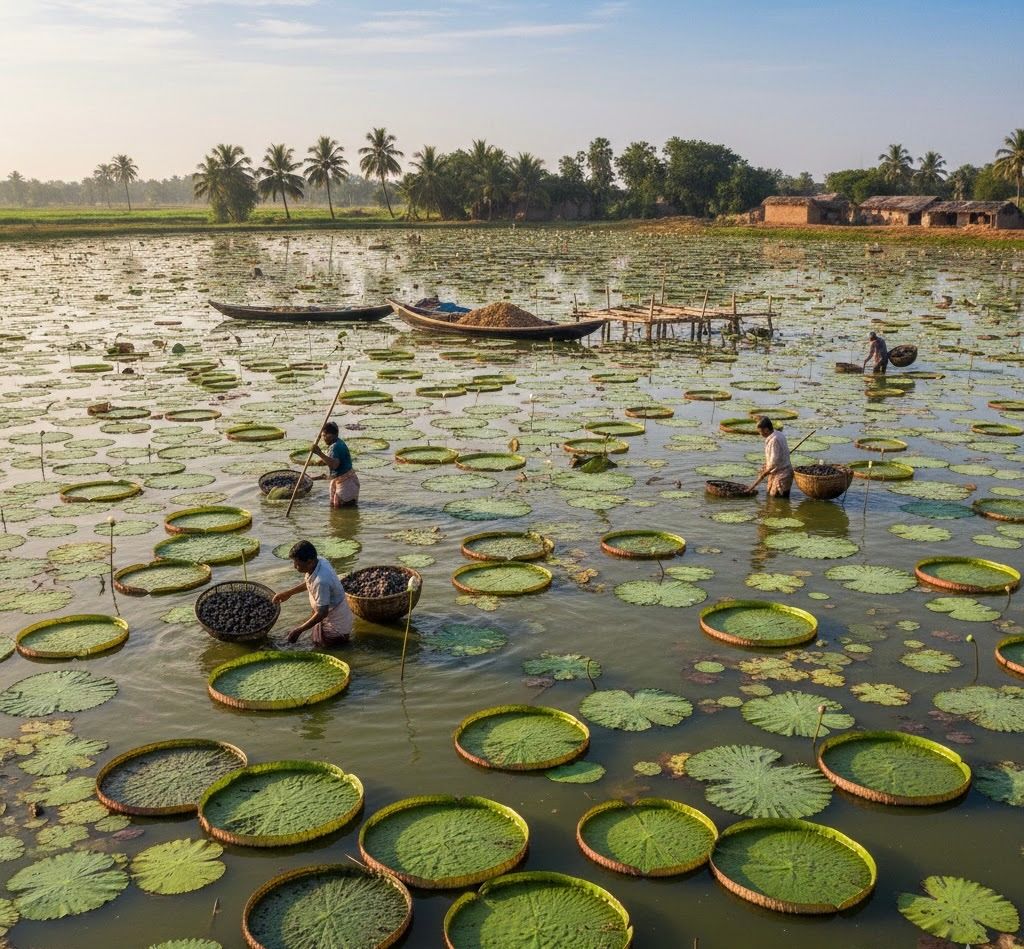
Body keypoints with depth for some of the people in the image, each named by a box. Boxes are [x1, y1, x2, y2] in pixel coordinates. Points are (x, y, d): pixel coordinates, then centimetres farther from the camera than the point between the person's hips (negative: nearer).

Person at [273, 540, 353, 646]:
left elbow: (322, 613, -29)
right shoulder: (319, 561, -11)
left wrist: (299, 631, -22)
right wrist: (289, 593, 9)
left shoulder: (321, 581, -36)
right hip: (330, 616, 8)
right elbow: (308, 583, 13)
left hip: (336, 625, -8)